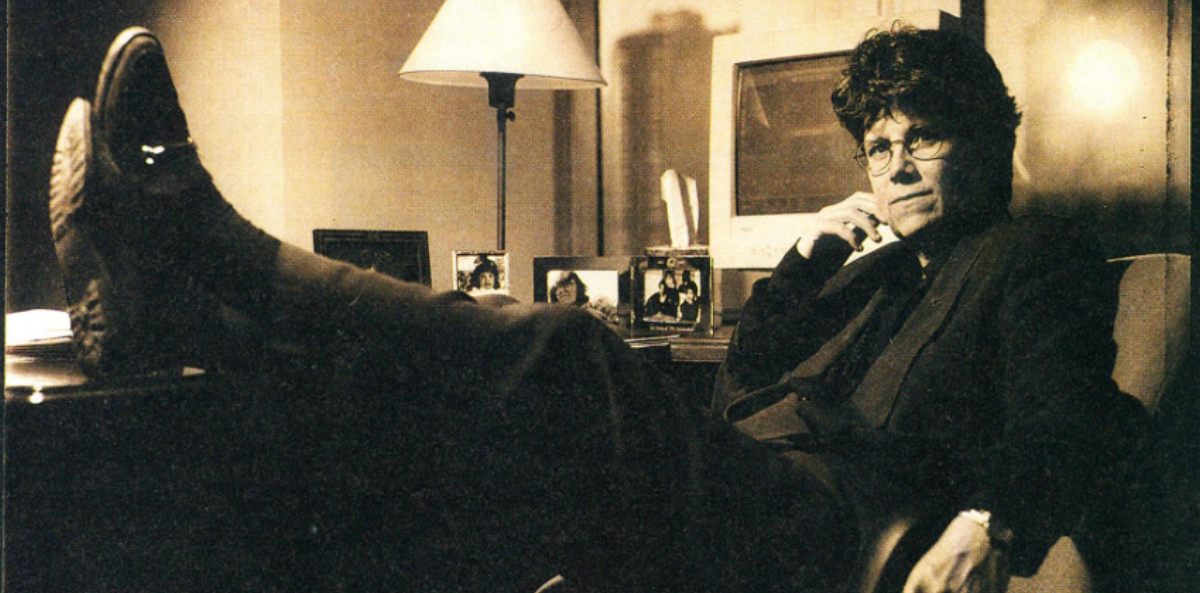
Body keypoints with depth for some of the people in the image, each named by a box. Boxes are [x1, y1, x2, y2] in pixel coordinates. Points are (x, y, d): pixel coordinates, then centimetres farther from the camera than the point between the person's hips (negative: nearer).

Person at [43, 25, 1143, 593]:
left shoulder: (1033, 259, 15)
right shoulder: (887, 267, 35)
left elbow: (1066, 418, -4)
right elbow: (741, 384, 30)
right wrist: (809, 259, 20)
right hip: (746, 486, 8)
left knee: (563, 355, -30)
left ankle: (212, 249, -32)